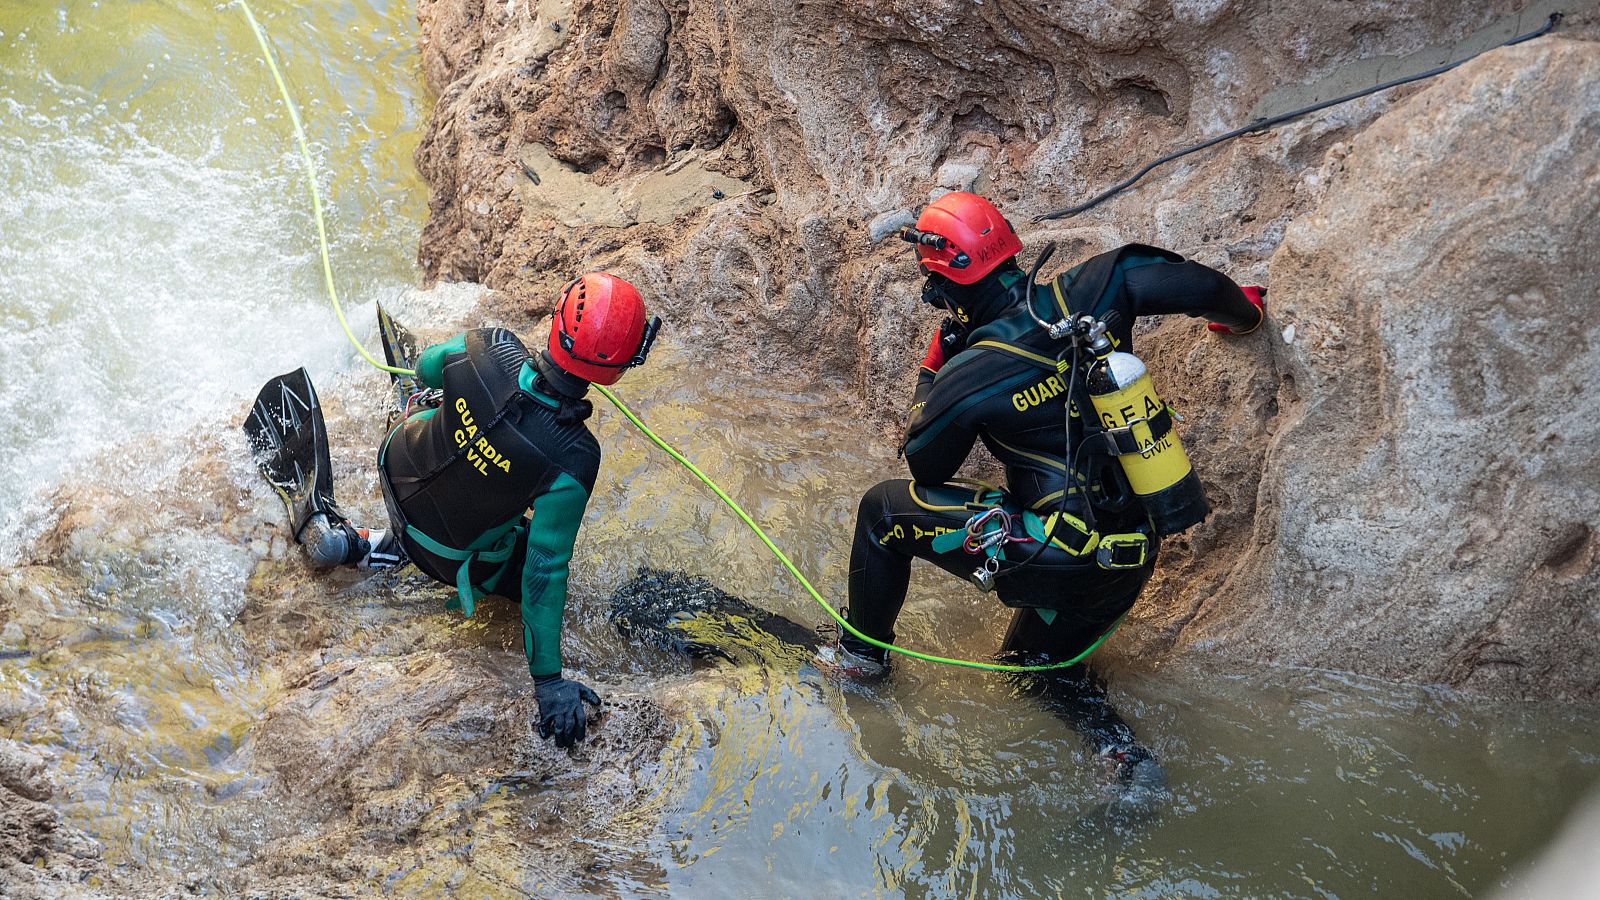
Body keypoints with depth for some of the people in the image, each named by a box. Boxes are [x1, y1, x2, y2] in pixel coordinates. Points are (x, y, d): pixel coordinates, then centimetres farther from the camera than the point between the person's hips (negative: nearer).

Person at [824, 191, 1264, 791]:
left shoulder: (967, 377, -15)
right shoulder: (1083, 296, -5)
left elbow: (923, 466, 4)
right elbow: (1197, 284, 1)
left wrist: (932, 367, 13)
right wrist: (1243, 313, 23)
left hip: (1054, 557, -7)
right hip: (1131, 563, 7)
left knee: (885, 509, 11)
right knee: (1039, 663, 33)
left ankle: (862, 651, 27)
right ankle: (1123, 755, 10)